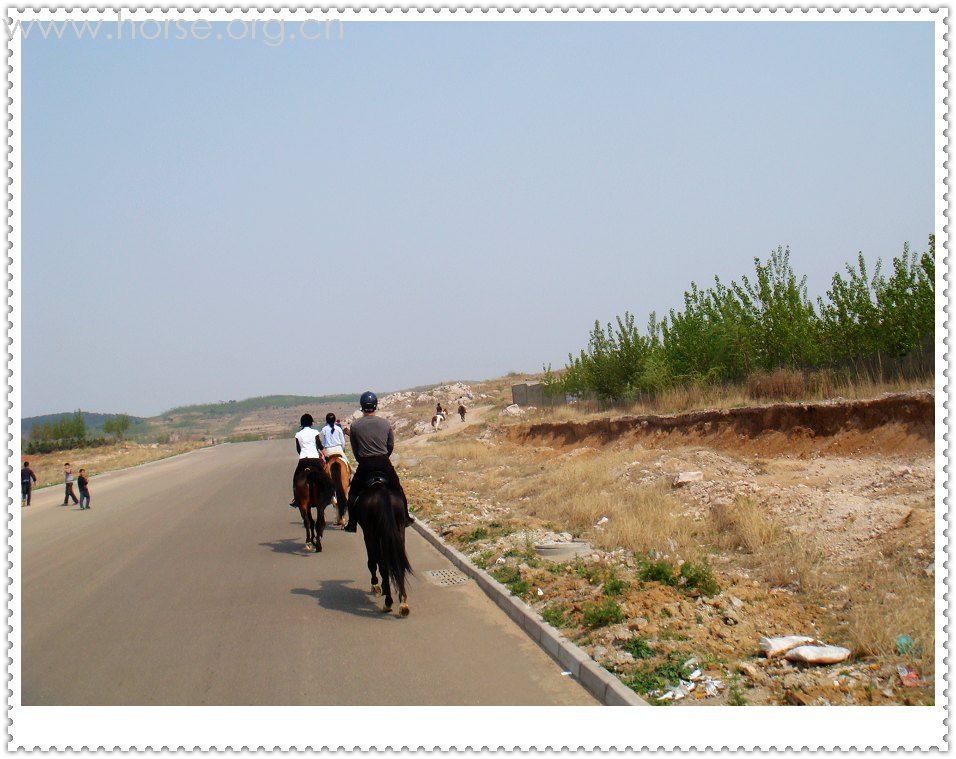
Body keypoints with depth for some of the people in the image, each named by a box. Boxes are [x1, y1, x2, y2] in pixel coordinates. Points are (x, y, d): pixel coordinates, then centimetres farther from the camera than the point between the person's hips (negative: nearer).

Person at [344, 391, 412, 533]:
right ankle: (405, 518, 22)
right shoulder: (385, 423, -2)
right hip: (384, 462, 1)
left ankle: (352, 525, 10)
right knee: (397, 490, 17)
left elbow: (354, 449, 3)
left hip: (364, 464, -1)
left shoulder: (354, 426, -5)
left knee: (353, 493, 13)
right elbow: (391, 445, 7)